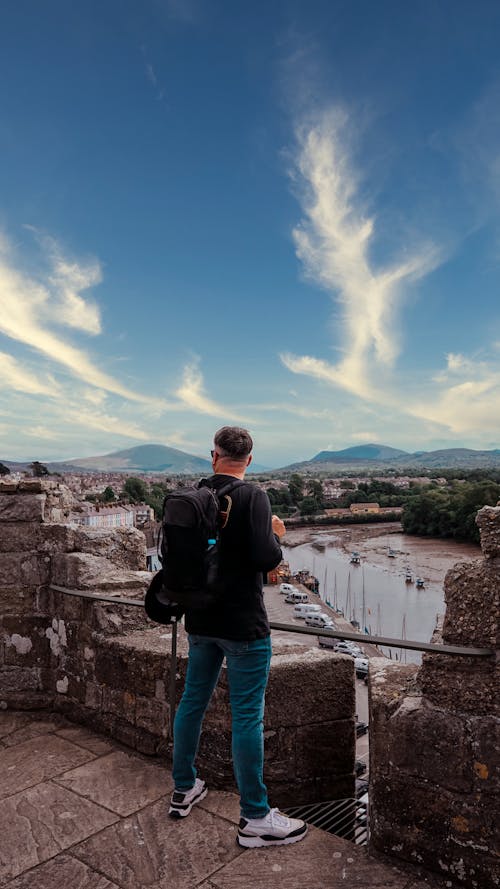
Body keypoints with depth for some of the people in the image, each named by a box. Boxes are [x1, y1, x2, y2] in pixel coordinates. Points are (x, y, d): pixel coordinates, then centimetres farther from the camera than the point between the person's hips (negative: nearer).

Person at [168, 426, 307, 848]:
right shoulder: (252, 496, -16)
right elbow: (266, 558, -23)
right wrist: (276, 535, -4)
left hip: (201, 622, 6)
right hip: (243, 624, -6)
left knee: (192, 703, 19)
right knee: (247, 717, 3)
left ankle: (184, 790, 36)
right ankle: (255, 819, 16)